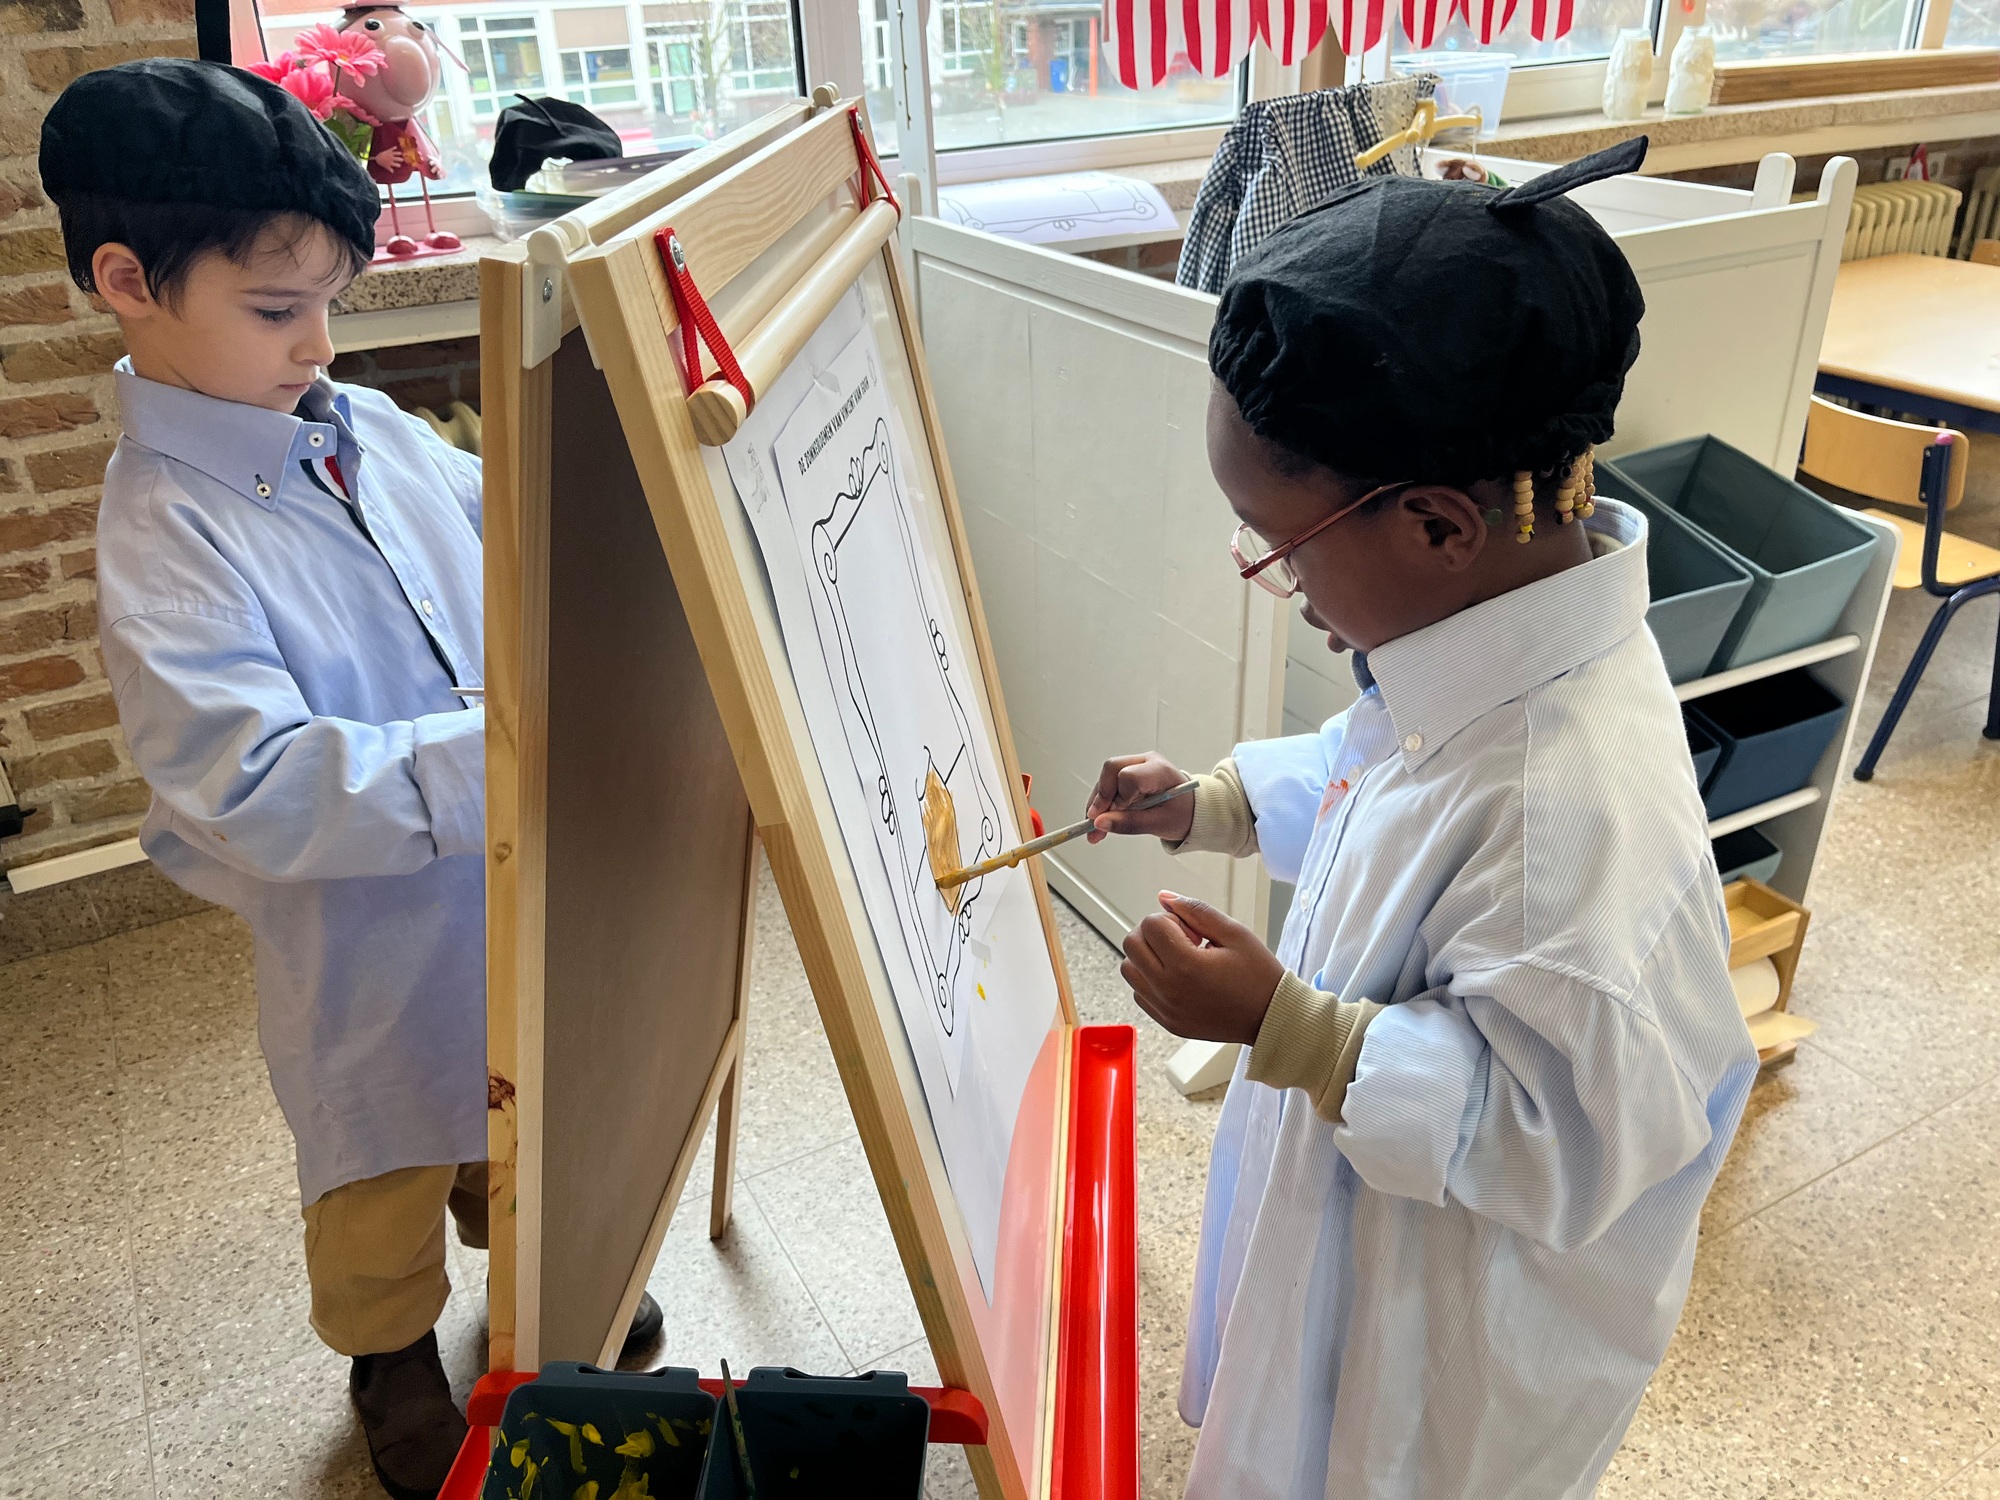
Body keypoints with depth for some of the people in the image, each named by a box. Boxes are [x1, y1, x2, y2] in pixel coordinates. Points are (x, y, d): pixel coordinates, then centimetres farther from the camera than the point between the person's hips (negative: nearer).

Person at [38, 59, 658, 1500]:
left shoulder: (368, 424, -5)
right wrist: (491, 755, -43)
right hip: (369, 932, -6)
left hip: (508, 866, 6)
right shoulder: (168, 541, -25)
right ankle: (395, 1357, 49)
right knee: (387, 1166, 20)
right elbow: (263, 793, -34)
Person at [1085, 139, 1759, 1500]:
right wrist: (1212, 804, 0)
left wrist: (1284, 1024, -36)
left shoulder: (1577, 803, -42)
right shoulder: (1490, 632, -14)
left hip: (1473, 1303, -7)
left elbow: (1559, 1132, -32)